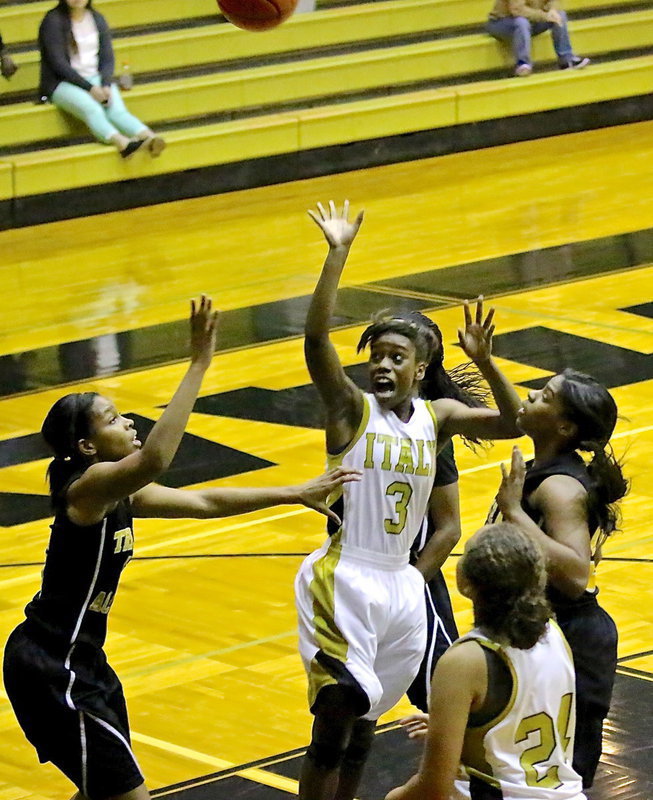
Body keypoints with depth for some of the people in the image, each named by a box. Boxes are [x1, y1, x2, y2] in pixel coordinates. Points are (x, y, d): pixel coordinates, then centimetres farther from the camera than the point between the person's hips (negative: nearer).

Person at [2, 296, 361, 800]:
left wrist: (296, 495, 13)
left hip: (82, 660, 10)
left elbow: (205, 503, 15)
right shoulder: (89, 487, -20)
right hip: (51, 669, -10)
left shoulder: (122, 494, 8)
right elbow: (155, 458, -41)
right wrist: (199, 365, -40)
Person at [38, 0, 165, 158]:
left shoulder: (97, 19, 12)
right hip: (62, 84, -4)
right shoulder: (53, 21, -4)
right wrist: (89, 88, -18)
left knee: (117, 110, -26)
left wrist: (106, 85, -10)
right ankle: (123, 143, -60)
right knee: (92, 109, -35)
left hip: (95, 79, 4)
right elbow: (58, 63, -11)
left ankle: (150, 139, -52)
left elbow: (107, 58, 10)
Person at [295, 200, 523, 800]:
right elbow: (316, 340, -22)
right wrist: (338, 254, -28)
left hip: (401, 587, 5)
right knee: (337, 717, -12)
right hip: (344, 580, -5)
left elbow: (514, 424, 1)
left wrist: (484, 362, -13)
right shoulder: (351, 408, -8)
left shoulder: (437, 417, 6)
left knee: (365, 717, 15)